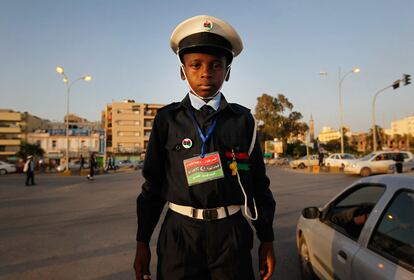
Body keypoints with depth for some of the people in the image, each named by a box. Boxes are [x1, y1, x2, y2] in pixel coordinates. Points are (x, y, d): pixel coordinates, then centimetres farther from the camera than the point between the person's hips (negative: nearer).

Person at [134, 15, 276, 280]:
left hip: (231, 233, 1)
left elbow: (259, 182, 4)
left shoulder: (243, 119, 1)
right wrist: (142, 242, 4)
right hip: (179, 235, 0)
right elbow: (153, 183, 2)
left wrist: (267, 239, 5)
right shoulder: (167, 119, -1)